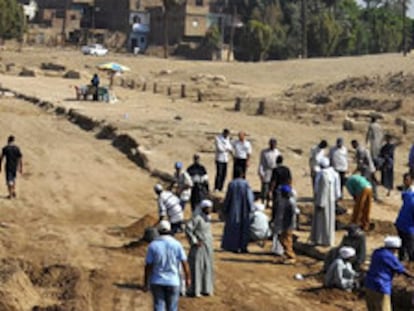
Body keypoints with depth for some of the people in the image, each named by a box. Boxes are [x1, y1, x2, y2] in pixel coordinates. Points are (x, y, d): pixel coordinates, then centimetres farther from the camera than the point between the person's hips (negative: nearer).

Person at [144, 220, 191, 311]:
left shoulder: (153, 245, -7)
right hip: (173, 282, 0)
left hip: (157, 282, 0)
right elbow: (185, 263, -5)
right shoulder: (176, 244, -7)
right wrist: (188, 278, 8)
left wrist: (145, 283, 0)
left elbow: (148, 266, -8)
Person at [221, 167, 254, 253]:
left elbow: (228, 197, -3)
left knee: (233, 227, 11)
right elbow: (249, 197, -9)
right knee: (244, 227, 9)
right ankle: (243, 247, 9)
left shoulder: (231, 184, -9)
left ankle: (234, 247, 12)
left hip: (233, 209, 1)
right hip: (243, 210, -1)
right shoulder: (245, 184, -11)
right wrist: (250, 208, 2)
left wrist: (225, 209, 8)